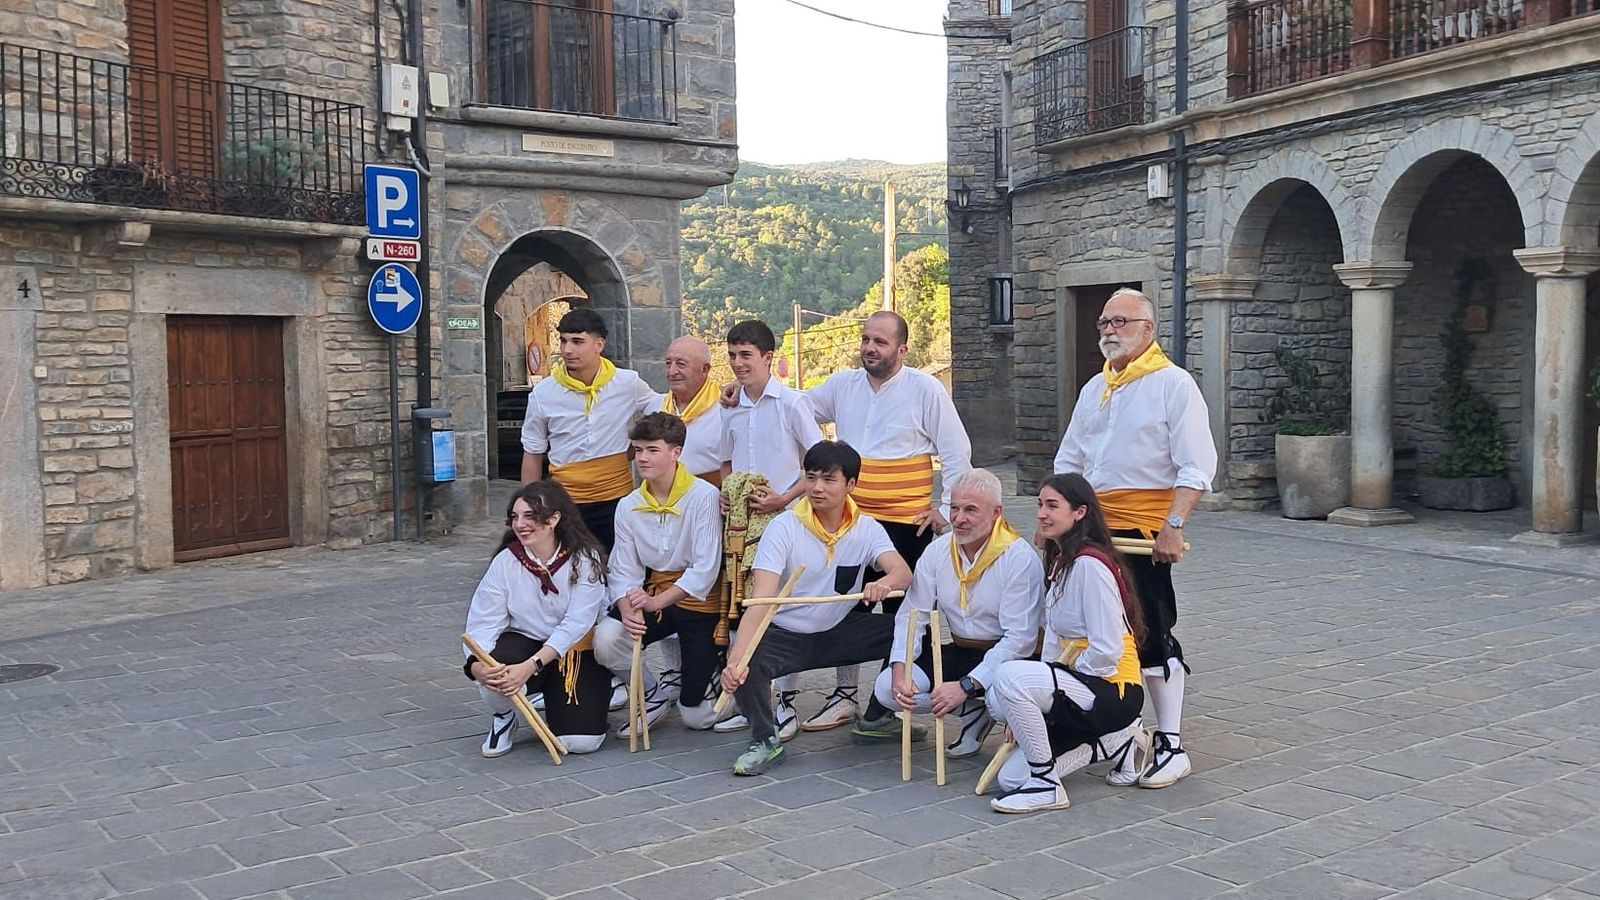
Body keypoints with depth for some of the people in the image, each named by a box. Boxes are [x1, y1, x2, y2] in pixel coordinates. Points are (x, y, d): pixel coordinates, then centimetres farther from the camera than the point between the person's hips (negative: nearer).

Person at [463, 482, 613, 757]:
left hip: (576, 651, -1)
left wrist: (530, 667, -36)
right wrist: (476, 665, -36)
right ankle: (504, 717, 4)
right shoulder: (506, 561, -11)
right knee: (493, 677, -34)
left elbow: (576, 624, -24)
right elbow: (483, 623, -15)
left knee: (582, 741, -15)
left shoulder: (585, 559, -16)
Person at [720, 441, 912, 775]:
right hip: (785, 635, -3)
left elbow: (903, 572, -22)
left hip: (840, 632, 3)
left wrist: (884, 584, -49)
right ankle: (765, 741, -4)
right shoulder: (784, 528, -16)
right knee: (747, 663, -33)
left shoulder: (866, 529, -6)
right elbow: (761, 600, -27)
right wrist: (736, 659, -41)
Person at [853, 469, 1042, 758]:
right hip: (960, 653, 6)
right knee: (887, 688, -13)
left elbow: (1020, 638, -21)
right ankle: (975, 711, -2)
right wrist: (900, 669, -18)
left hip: (1009, 658, -5)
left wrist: (966, 686, -26)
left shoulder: (1021, 558, -17)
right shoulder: (938, 550, 1)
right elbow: (912, 614, 0)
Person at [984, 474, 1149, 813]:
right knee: (1011, 777, 3)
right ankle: (1115, 739, 16)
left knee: (1010, 677, -31)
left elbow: (1107, 652, -22)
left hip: (1113, 691, -10)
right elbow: (1055, 636, 10)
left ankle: (1047, 786, -15)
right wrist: (1029, 710, 1)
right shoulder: (1059, 561, 13)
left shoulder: (1090, 565, -18)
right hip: (1079, 683, 10)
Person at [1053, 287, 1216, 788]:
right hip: (1094, 529, 7)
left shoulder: (1173, 384, -5)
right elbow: (1069, 462, 23)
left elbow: (1196, 469, -11)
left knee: (1152, 635, -6)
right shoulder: (1094, 389, 17)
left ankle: (1170, 746, 2)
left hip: (1145, 530, -7)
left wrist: (1174, 527, -20)